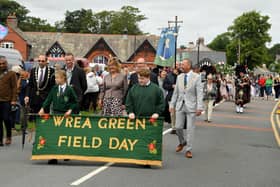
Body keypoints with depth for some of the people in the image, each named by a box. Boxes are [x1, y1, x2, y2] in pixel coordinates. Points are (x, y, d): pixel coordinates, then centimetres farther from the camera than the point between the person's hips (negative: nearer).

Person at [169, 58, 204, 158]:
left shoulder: (196, 77, -5)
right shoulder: (179, 77, 9)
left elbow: (199, 93, -9)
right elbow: (176, 92, 14)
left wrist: (199, 107, -16)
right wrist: (172, 105, 10)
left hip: (191, 106, -4)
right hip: (180, 105, 4)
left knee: (190, 129, -1)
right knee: (178, 127, 4)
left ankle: (189, 150, 9)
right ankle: (182, 142, 32)